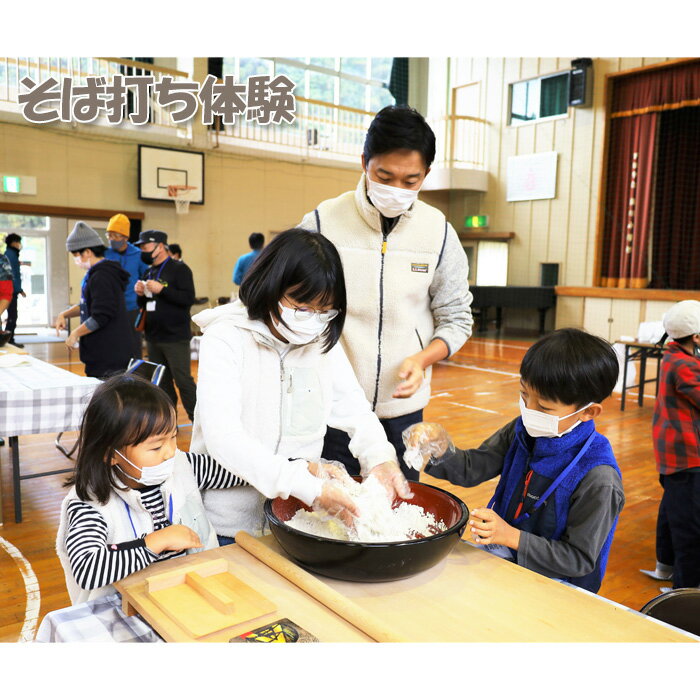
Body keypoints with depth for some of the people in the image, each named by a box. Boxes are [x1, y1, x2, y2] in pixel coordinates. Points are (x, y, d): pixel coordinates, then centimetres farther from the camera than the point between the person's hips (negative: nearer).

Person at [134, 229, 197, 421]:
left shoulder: (179, 269, -6)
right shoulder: (149, 272, 15)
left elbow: (188, 298, -18)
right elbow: (143, 305, 22)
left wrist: (161, 289, -20)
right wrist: (140, 294, 1)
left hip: (175, 338, -7)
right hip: (153, 337, 7)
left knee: (183, 380, -5)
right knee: (161, 383, 11)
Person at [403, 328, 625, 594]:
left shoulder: (598, 480, -24)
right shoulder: (523, 431, -6)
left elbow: (580, 559, -17)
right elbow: (470, 469, 1)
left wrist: (510, 536, -26)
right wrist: (439, 447, -19)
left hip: (553, 578, -6)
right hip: (504, 549, 6)